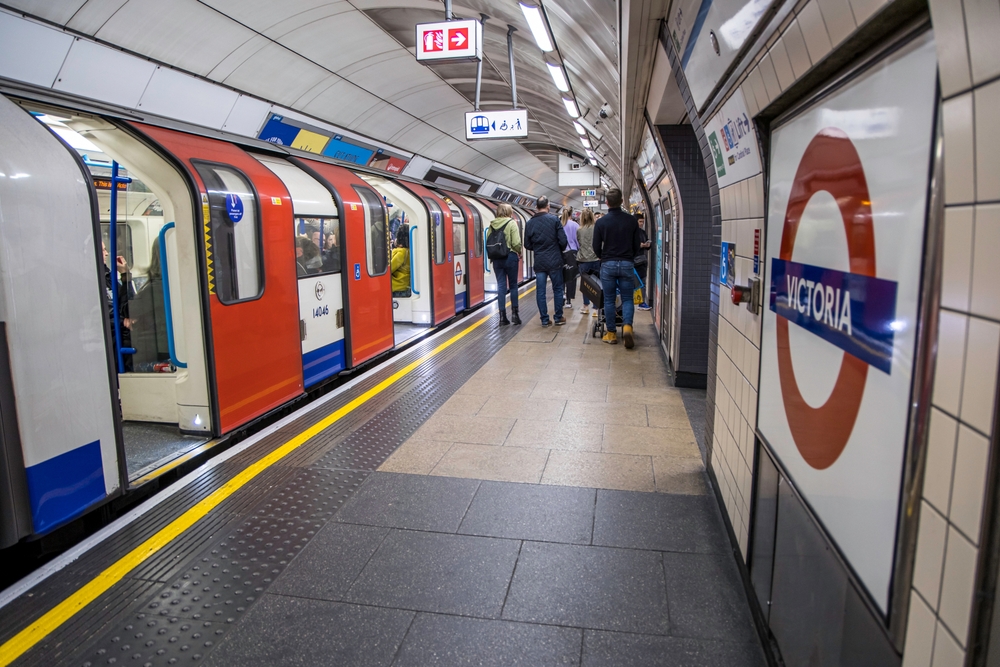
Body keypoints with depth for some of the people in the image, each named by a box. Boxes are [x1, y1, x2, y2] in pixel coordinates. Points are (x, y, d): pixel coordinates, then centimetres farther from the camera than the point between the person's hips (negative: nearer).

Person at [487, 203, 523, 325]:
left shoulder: (492, 225, 5)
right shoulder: (511, 223, -7)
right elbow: (516, 243, -14)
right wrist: (519, 252, 5)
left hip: (496, 258, 4)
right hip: (510, 257, -3)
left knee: (501, 286, 7)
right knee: (513, 285, 9)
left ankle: (502, 315, 6)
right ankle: (514, 313, 7)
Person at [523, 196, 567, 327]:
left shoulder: (530, 223, 2)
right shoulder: (554, 219, -7)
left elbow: (527, 245, 4)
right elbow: (563, 241, -10)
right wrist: (560, 250, 11)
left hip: (539, 262, 2)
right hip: (554, 261, -2)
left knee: (540, 291, 6)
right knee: (557, 289, 9)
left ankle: (544, 319, 9)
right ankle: (558, 318, 13)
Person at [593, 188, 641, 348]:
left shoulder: (601, 222, -4)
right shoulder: (631, 221, 0)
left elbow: (596, 247, 0)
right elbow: (636, 246, 5)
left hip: (608, 264, -1)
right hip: (627, 264, 1)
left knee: (609, 300, 7)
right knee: (627, 298, 8)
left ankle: (611, 334, 11)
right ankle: (627, 326, -14)